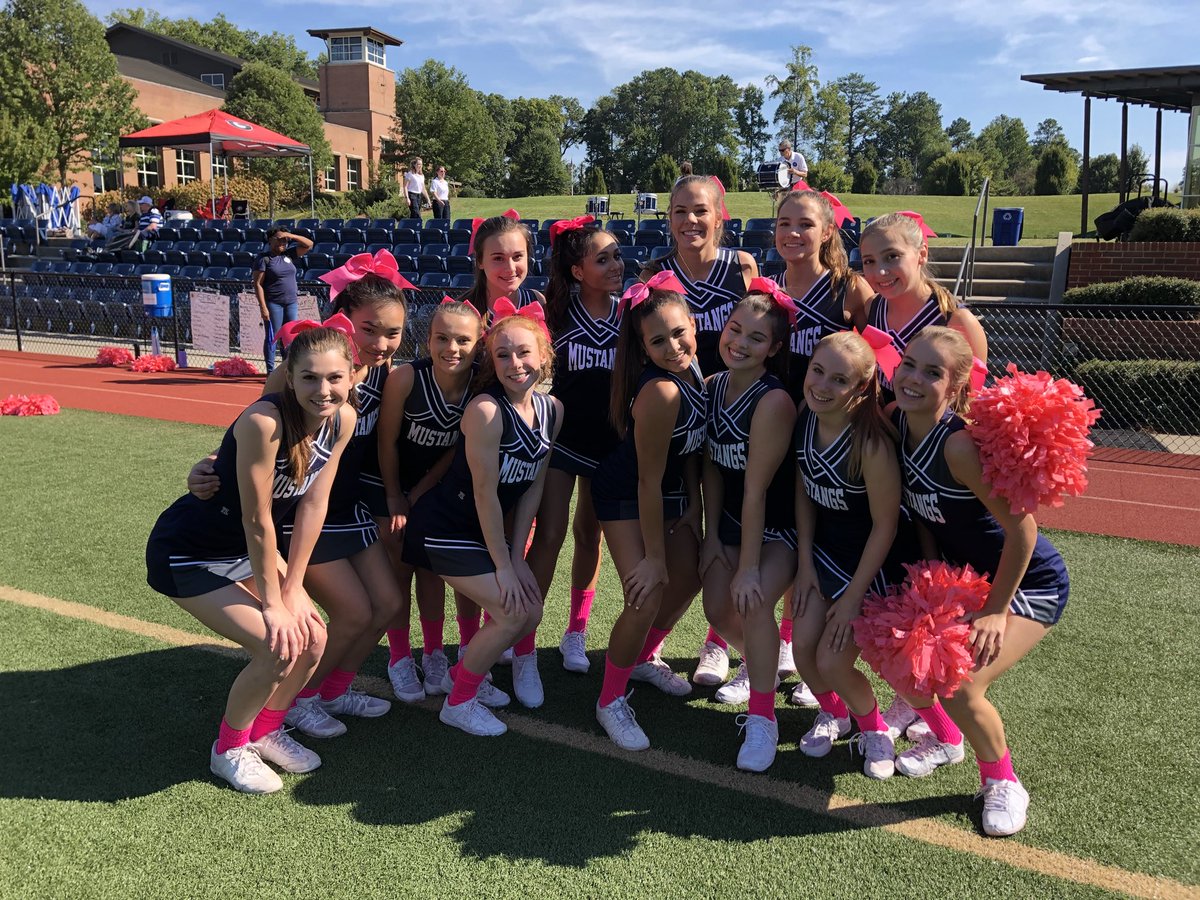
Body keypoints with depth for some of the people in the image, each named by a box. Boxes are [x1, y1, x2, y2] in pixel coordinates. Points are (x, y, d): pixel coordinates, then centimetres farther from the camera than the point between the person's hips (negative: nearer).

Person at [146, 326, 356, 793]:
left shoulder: (342, 419, -13)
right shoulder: (264, 421, -34)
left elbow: (313, 505, -7)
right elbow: (256, 521, -28)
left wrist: (292, 589, -6)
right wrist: (272, 605, -18)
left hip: (246, 549, 7)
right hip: (188, 553, -7)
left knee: (311, 638, -1)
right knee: (279, 647, -17)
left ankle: (265, 730, 26)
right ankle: (229, 748, 10)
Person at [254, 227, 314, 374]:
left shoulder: (289, 255, 11)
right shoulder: (264, 259, -4)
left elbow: (309, 244, 11)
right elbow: (258, 284, -9)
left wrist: (291, 236, -2)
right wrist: (263, 307, -17)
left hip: (291, 303, 6)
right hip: (273, 304, -6)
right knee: (272, 338, -1)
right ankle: (271, 372, 3)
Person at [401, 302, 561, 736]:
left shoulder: (552, 410, -4)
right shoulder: (486, 409, -25)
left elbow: (533, 486, 1)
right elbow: (484, 493, -22)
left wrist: (516, 557, -2)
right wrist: (502, 565, -16)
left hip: (490, 528, 7)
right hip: (444, 528, -7)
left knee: (531, 612, 5)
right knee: (512, 613, -12)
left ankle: (463, 673, 28)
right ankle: (458, 703, 9)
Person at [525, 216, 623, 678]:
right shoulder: (556, 310, -7)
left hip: (608, 438, 2)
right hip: (560, 434, -2)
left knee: (589, 534, 13)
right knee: (549, 536, -10)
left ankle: (576, 634, 26)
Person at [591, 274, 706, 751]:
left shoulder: (692, 367, -10)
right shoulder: (660, 391, -34)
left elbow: (691, 442, 2)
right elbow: (648, 482, -28)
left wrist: (693, 505, 0)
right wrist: (653, 557, -21)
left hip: (673, 491, 8)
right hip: (625, 496, -8)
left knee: (688, 580, 15)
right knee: (648, 596, -15)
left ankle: (644, 658, 41)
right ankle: (611, 701, 7)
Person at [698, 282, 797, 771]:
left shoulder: (774, 402, -26)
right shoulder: (710, 387, -5)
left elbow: (756, 490, -26)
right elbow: (712, 468, 2)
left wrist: (750, 566, -22)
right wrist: (711, 535, 1)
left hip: (780, 527, -7)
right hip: (732, 520, 7)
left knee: (753, 602, -27)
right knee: (718, 610, 2)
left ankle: (762, 719, -8)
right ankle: (761, 667, 36)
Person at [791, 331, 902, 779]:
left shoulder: (871, 443, -31)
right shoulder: (805, 417, -12)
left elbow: (885, 524, -22)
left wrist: (853, 597, -15)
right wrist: (805, 564, 0)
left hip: (869, 562, -5)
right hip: (822, 550, 6)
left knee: (832, 660, -8)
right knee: (803, 646, 2)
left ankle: (874, 729, 25)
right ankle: (832, 713, 35)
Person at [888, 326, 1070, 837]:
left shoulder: (960, 444, -32)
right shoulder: (896, 424, -10)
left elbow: (1021, 528, -27)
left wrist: (996, 610, -21)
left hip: (1030, 583, -7)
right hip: (961, 574, 7)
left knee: (961, 686, -20)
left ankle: (1002, 782, 11)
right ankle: (944, 739, 30)